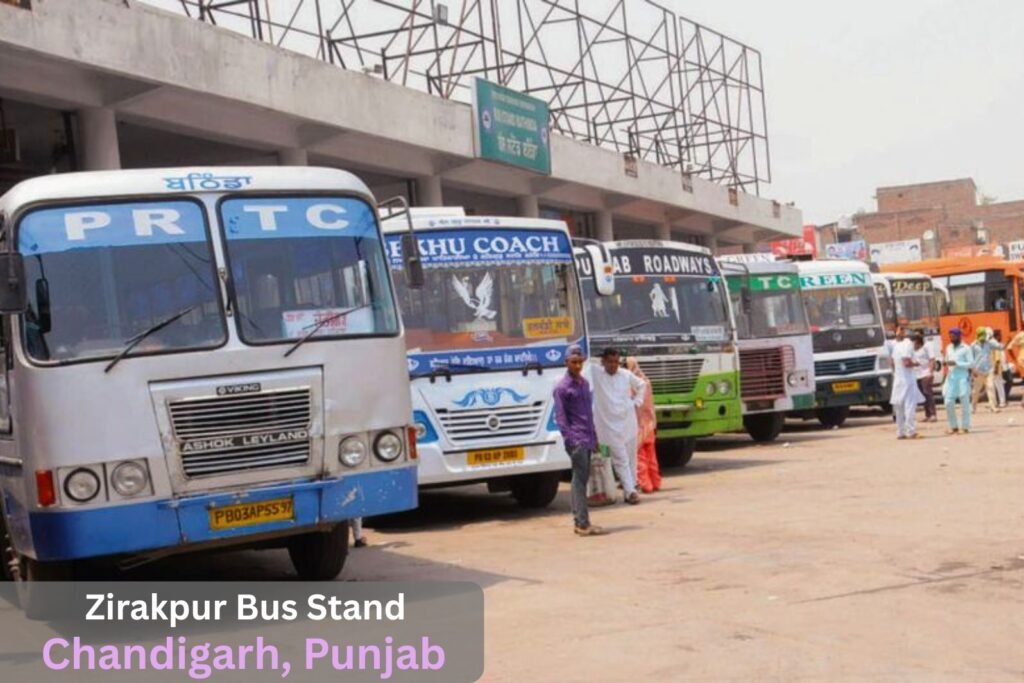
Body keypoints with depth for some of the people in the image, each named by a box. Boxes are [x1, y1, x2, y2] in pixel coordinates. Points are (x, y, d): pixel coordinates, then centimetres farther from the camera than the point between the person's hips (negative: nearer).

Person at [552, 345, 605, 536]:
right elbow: (560, 417, -10)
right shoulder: (562, 387, -7)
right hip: (577, 440, -8)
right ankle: (583, 524, -10)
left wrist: (594, 437, 18)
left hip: (587, 439, 8)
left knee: (581, 479, 10)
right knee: (580, 479, -9)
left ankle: (578, 521, 15)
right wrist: (571, 440, -16)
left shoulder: (584, 383, 16)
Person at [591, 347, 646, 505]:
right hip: (610, 425, -4)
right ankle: (631, 491, -7)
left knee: (631, 458, 11)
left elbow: (641, 385, 20)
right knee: (621, 460, -7)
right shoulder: (596, 376, -8)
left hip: (629, 422, 4)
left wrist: (637, 401, 12)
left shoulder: (626, 374, 3)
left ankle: (631, 487, 22)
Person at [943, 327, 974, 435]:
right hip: (951, 377, 5)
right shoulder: (949, 348, 15)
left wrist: (956, 363, -17)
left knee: (964, 403, -1)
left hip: (962, 377, -5)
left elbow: (971, 363, -8)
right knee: (949, 403, 0)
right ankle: (954, 426, 11)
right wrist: (945, 362, -1)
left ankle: (965, 427, 4)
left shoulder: (966, 348, -4)